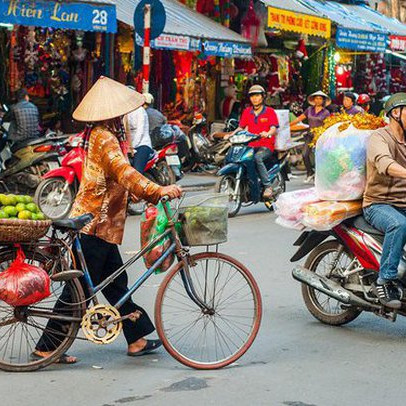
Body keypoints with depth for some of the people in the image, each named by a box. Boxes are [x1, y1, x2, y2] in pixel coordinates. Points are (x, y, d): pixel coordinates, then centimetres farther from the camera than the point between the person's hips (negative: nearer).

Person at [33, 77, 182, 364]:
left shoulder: (102, 135, 14)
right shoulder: (104, 138, -17)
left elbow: (119, 177, 20)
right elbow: (124, 172, -31)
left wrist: (150, 193, 13)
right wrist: (158, 191, -40)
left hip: (101, 223, 10)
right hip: (93, 224, -10)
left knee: (116, 282, 14)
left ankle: (137, 339, 22)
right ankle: (48, 347, 7)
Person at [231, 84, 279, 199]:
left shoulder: (270, 111, 4)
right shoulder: (247, 112, 18)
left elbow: (274, 128, -9)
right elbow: (241, 127, 16)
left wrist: (268, 134, -32)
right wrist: (232, 134, -4)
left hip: (266, 146, -4)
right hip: (251, 145, 5)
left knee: (257, 158, -37)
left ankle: (267, 186, -31)